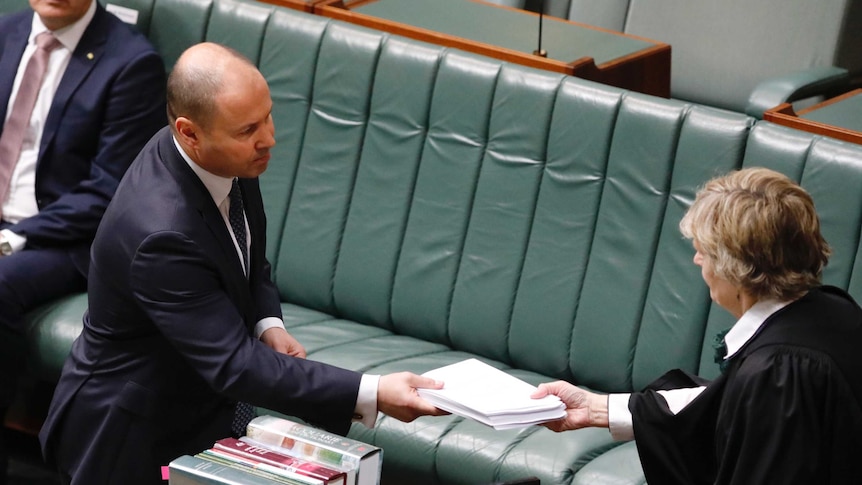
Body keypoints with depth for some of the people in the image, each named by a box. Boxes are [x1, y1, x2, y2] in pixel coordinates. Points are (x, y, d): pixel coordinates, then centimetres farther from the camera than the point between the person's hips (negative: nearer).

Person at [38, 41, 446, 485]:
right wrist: (372, 395, -38)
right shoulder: (161, 233, -33)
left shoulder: (228, 161, -8)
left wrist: (268, 325, -9)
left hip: (200, 410, 8)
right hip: (133, 440, -8)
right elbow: (235, 364, -33)